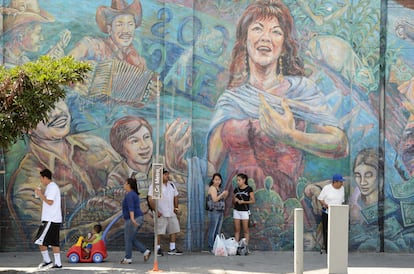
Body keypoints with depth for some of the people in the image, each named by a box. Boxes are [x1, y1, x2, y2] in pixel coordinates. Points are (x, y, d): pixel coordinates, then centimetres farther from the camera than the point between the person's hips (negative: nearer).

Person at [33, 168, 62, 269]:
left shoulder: (52, 187, -13)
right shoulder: (52, 186, 19)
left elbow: (50, 202, -21)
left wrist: (41, 195, -10)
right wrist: (41, 195, 14)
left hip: (50, 220, -10)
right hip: (54, 220, 10)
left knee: (40, 240, -6)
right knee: (54, 242, 9)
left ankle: (47, 261, -2)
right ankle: (58, 263, 9)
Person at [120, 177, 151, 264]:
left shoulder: (129, 195, -15)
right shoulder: (134, 194, 16)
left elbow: (131, 208, -28)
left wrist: (132, 219, -39)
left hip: (132, 220, -9)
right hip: (138, 218, 9)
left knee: (128, 239, 3)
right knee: (132, 239, 15)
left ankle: (128, 258, 9)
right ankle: (146, 251, 7)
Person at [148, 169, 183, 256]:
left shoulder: (171, 184, 14)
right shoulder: (154, 185, -9)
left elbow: (176, 196, 22)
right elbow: (150, 199, -14)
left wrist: (176, 208, 13)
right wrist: (156, 210, -18)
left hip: (171, 213, 7)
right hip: (161, 214, -7)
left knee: (174, 230, 7)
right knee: (159, 232, -3)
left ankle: (172, 249, 15)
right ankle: (158, 249, 6)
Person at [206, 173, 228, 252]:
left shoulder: (219, 189, 16)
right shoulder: (212, 188, -8)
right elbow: (215, 199, -18)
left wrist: (225, 195, 3)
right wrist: (222, 193, -13)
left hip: (220, 212, 8)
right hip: (214, 211, -8)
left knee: (218, 231, 9)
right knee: (212, 230, -6)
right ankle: (211, 247, -3)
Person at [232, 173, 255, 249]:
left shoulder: (249, 189, -5)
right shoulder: (236, 190, 8)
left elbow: (253, 200, -7)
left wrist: (243, 201, -18)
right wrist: (235, 200, -9)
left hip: (245, 211, -4)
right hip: (236, 211, 4)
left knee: (245, 230, -2)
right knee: (237, 230, 3)